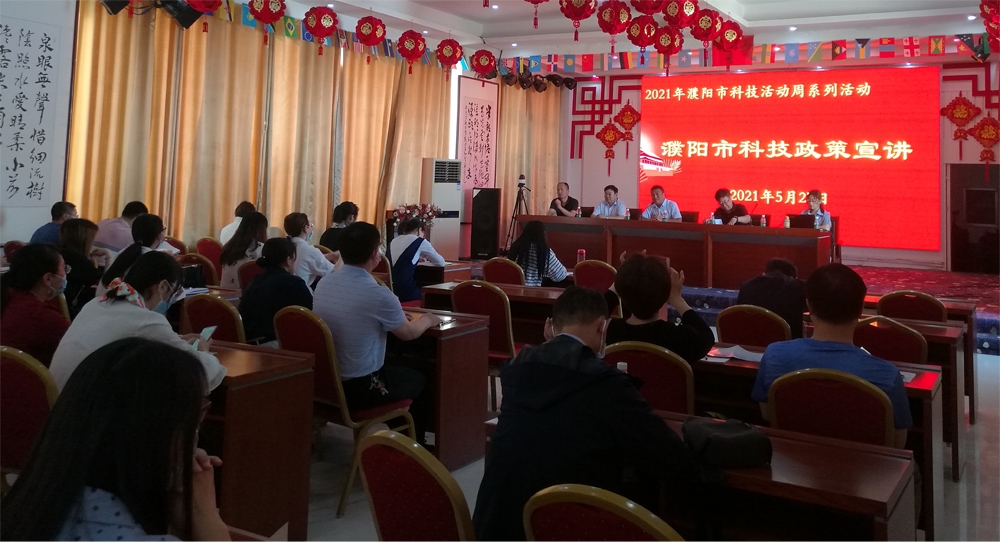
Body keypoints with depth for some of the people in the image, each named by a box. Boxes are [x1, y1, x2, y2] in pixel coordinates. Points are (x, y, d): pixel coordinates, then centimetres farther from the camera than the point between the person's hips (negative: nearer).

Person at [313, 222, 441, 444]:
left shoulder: (323, 283, -2)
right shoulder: (378, 294, -24)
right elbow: (408, 333, -5)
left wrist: (395, 315, 26)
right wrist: (427, 320, 16)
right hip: (358, 388, -7)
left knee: (400, 368, 29)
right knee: (422, 379, 19)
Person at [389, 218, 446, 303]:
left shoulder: (393, 241, 16)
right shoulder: (420, 241, 0)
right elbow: (441, 262, 9)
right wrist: (428, 257, 28)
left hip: (390, 291, 7)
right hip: (406, 292, -7)